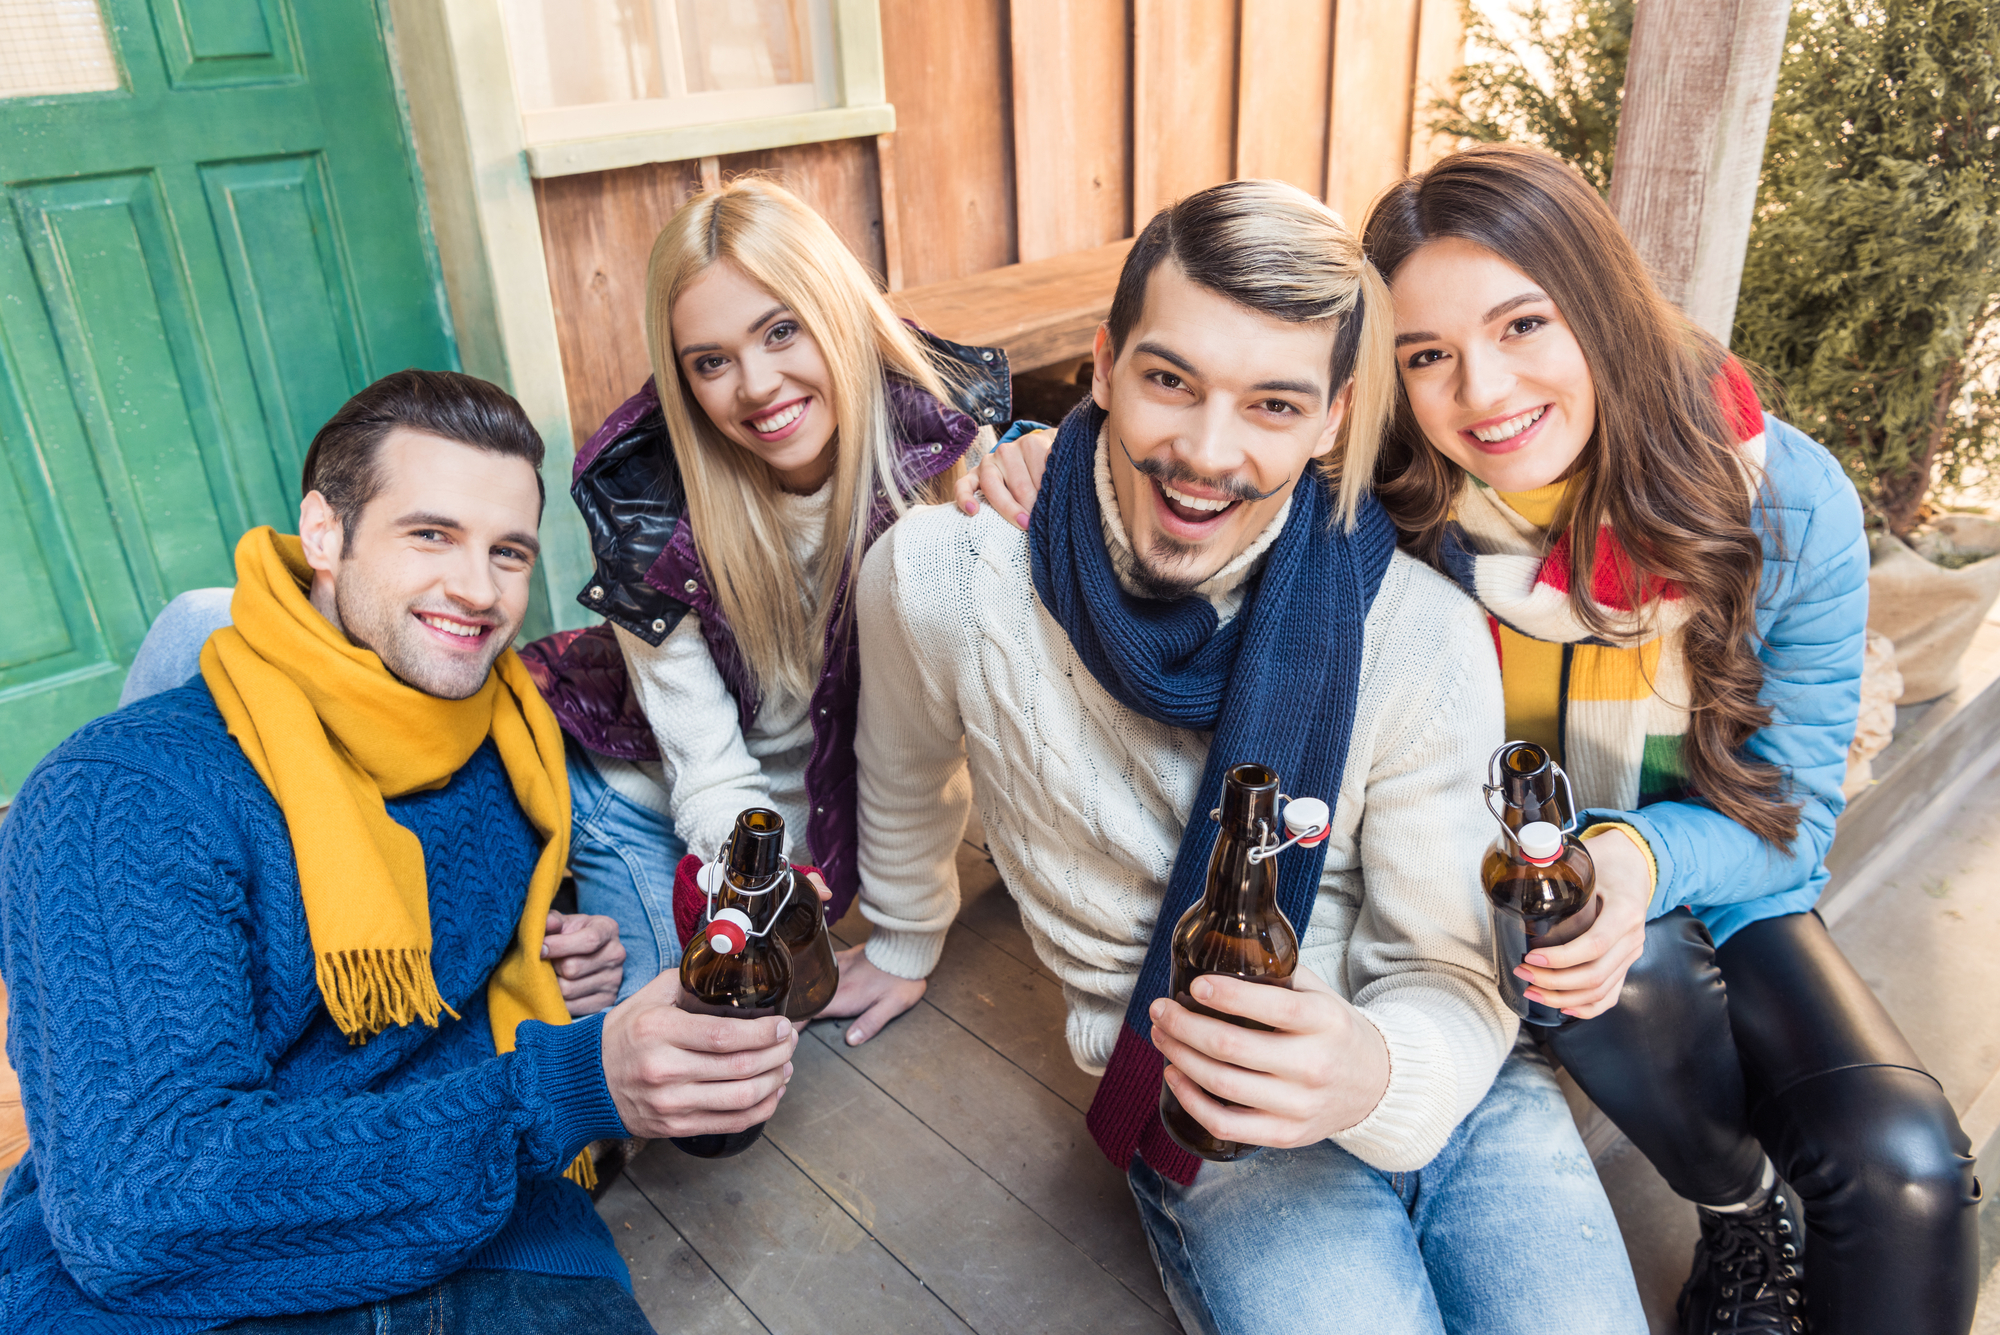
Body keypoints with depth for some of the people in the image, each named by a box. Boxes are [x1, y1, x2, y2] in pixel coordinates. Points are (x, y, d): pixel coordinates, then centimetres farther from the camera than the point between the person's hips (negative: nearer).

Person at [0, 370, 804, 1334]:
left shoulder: (506, 749, 6)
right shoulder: (121, 797, -13)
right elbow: (129, 1204, -21)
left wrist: (565, 956, 3)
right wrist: (556, 1091, -29)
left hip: (477, 1247, 5)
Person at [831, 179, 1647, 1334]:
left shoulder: (1426, 640, -17)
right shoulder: (944, 579, -16)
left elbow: (1450, 977, -10)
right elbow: (909, 780, 7)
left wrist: (1376, 1074, -32)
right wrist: (904, 939, 23)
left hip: (1436, 1084, 1)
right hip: (1208, 1125, 0)